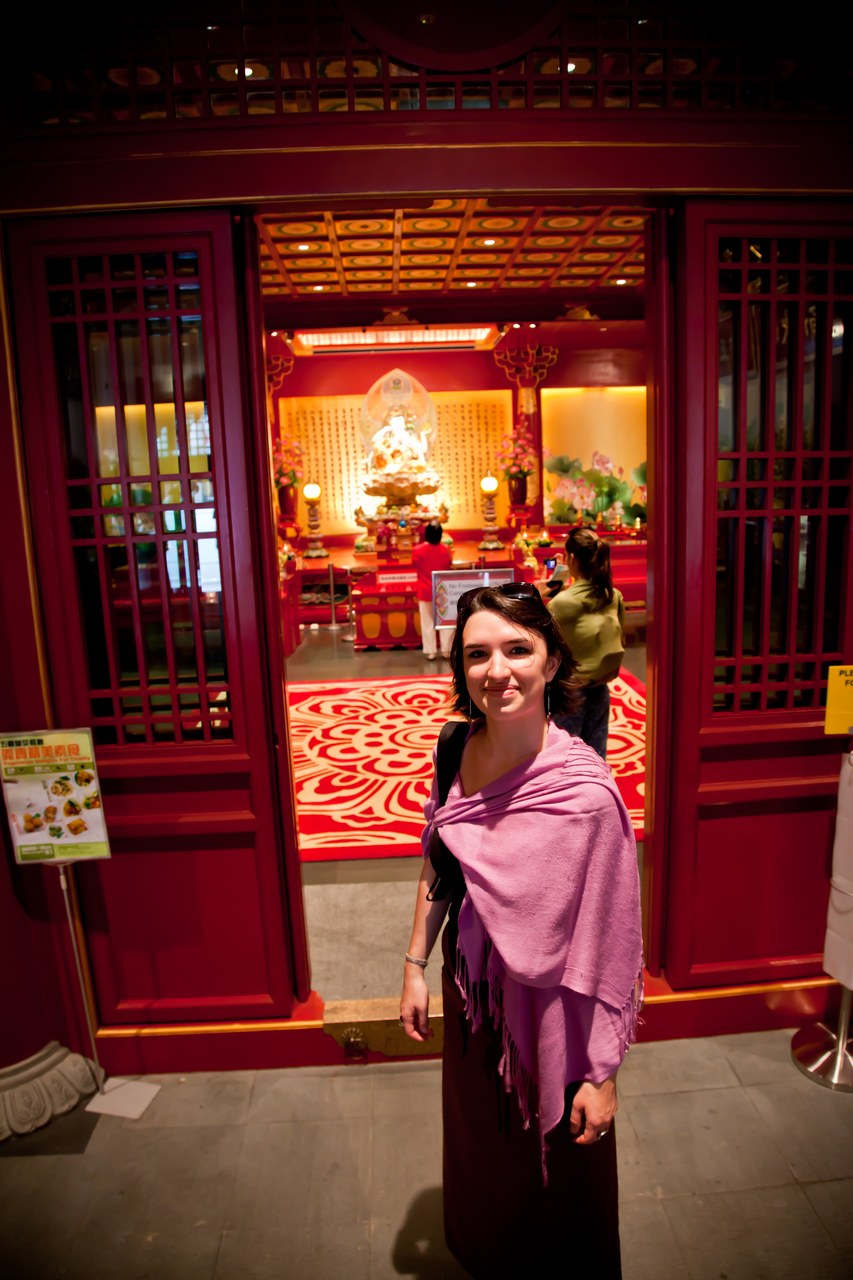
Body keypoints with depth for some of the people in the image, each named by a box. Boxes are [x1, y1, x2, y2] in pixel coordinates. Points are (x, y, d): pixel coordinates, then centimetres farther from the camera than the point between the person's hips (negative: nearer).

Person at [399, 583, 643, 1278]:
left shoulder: (585, 791, -29)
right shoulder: (455, 748, -12)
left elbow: (606, 946, -22)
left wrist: (601, 1073, -14)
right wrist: (416, 965, 6)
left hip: (548, 1008, -5)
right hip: (470, 989, 6)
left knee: (549, 1169, 22)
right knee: (478, 1151, 31)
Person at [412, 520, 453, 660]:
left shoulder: (417, 550, -13)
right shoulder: (446, 549, -10)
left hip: (425, 591, -1)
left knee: (428, 623, 8)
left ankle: (430, 652, 11)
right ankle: (446, 650, 15)